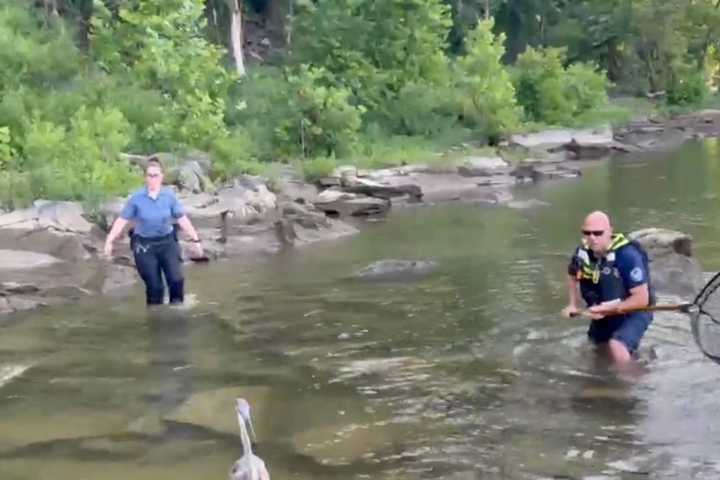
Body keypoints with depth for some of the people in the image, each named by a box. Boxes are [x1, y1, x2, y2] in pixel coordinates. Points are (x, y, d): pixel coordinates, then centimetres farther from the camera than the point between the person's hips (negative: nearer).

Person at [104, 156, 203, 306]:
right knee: (154, 287, 1)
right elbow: (122, 220, -6)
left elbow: (182, 219, 0)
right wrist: (109, 240, -12)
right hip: (144, 245, -1)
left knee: (177, 280, -12)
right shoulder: (136, 198, -9)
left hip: (167, 242, 1)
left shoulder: (169, 195, -5)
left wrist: (196, 240, 0)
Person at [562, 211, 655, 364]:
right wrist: (573, 305, 1)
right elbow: (573, 276, 13)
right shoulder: (582, 252, -11)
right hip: (602, 315, 7)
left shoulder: (628, 255, -30)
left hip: (632, 313, -7)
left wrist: (607, 310, -31)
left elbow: (642, 299, -28)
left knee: (616, 346, -32)